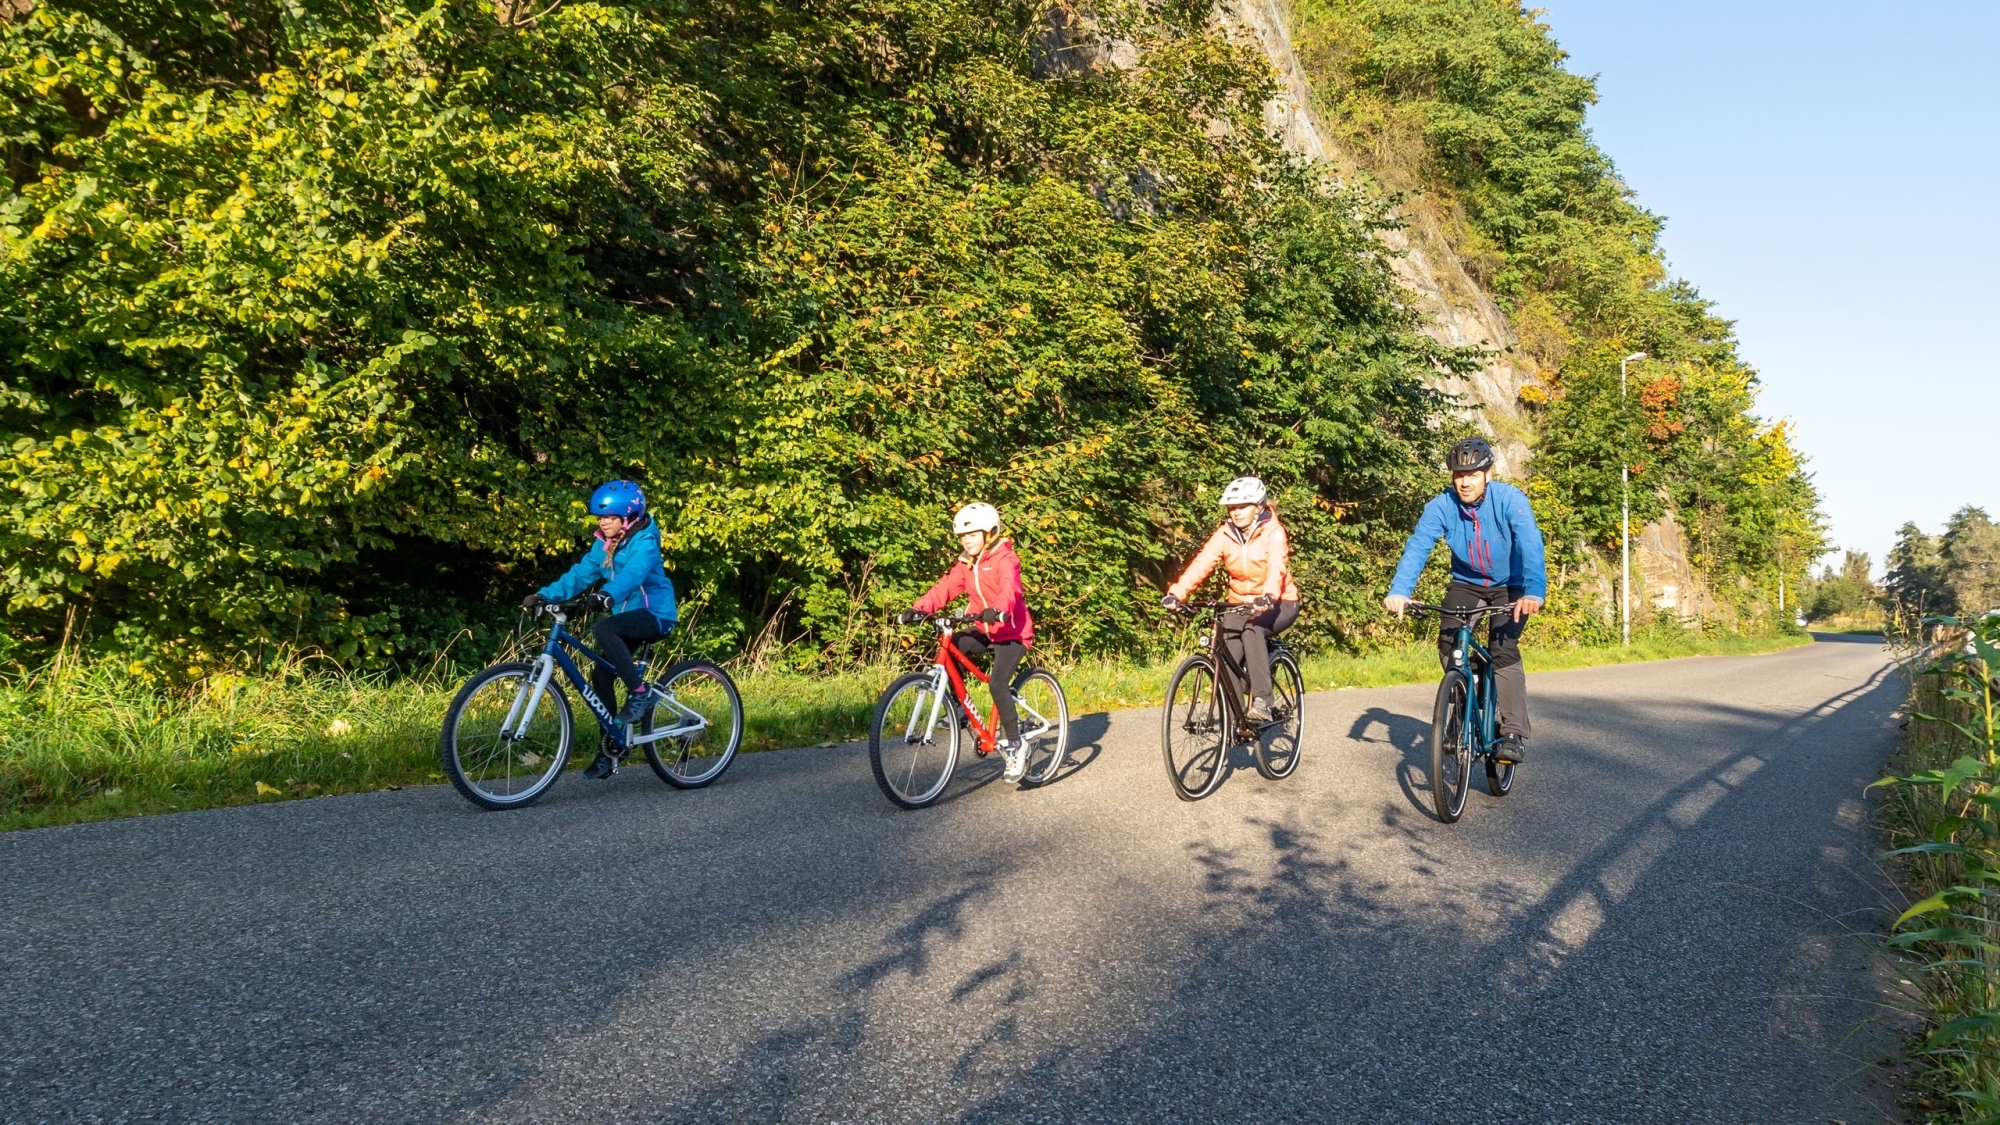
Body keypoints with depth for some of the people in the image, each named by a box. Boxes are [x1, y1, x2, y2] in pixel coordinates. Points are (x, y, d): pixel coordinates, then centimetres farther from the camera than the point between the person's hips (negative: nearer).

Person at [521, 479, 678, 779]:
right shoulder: (604, 544, 7)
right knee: (601, 675, -3)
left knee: (603, 628, -33)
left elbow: (632, 574, -34)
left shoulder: (644, 542, -16)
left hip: (655, 614, -8)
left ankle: (640, 692, -20)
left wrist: (607, 596, -53)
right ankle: (610, 747, 10)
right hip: (628, 614, 8)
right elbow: (580, 574, 0)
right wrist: (544, 595, -13)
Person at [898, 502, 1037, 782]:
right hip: (986, 630, 7)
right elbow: (945, 588, -6)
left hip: (1013, 632, -7)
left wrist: (997, 610, -55)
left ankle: (1015, 746, -7)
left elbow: (1009, 590, -33)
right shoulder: (966, 562, 6)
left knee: (997, 684, -23)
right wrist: (919, 608, -23)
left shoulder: (1005, 559, -15)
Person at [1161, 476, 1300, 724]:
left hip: (1279, 604, -4)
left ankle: (1262, 701, -32)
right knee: (1226, 659, -15)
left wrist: (1268, 597, -55)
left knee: (1252, 628, -34)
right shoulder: (1225, 534, -6)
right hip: (1241, 605, 4)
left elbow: (1277, 567, -34)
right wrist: (1176, 593, -36)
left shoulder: (1273, 532, -17)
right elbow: (1202, 563, -20)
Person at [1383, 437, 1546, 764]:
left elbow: (1530, 544, -37)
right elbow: (1417, 547, -27)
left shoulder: (1510, 499, -25)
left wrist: (1534, 592, -54)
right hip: (1466, 583, 3)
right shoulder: (1441, 505, -18)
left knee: (1504, 650, -20)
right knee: (1448, 644, -15)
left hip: (1509, 586, -3)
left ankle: (1514, 734, -15)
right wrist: (1399, 590, -43)